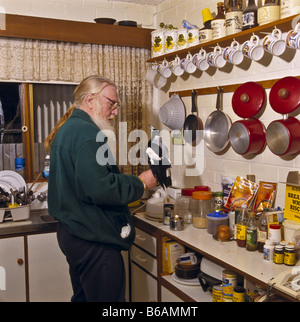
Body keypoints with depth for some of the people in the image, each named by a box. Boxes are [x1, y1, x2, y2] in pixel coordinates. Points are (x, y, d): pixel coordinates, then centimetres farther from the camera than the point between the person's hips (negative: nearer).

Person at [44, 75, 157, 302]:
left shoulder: (67, 130, 15)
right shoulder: (87, 133, -19)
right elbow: (99, 188, -28)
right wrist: (141, 183, -15)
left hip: (72, 233, 11)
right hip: (94, 240, -11)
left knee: (83, 296, 23)